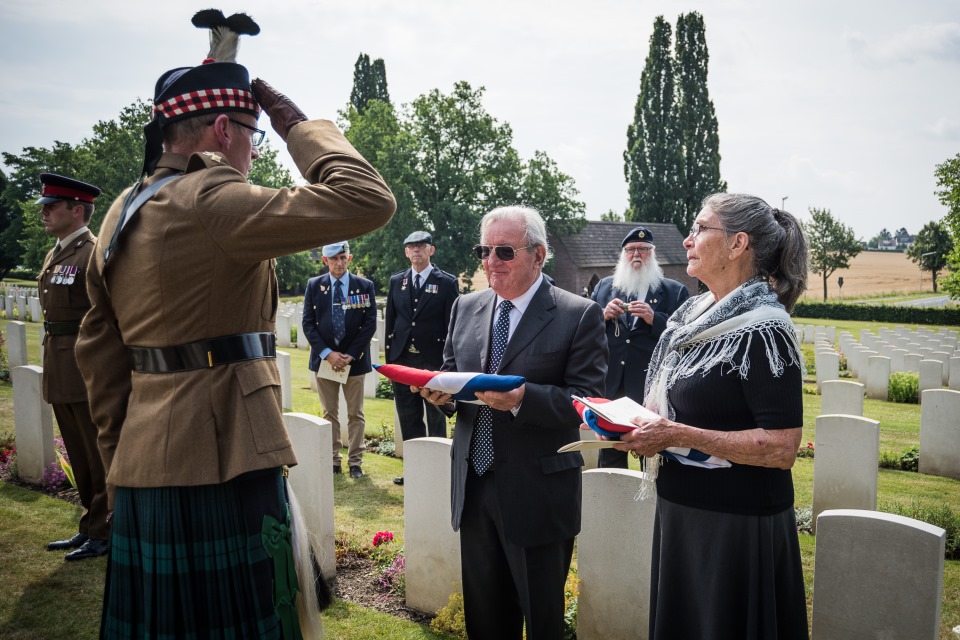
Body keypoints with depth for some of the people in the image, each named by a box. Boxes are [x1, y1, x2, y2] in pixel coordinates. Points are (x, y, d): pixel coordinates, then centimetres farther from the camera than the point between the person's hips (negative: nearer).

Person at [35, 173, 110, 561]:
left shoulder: (95, 254, -13)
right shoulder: (55, 255, 15)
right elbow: (53, 310, 18)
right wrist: (52, 367, 16)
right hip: (61, 374, 9)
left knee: (101, 457, 3)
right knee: (80, 459, 17)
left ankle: (102, 533, 15)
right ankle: (91, 527, 29)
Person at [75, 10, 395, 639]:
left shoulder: (121, 214, 12)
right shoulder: (210, 201, -17)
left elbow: (99, 350, 16)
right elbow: (368, 201, -23)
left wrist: (120, 456, 22)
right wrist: (297, 123, -8)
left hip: (143, 467, 9)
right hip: (222, 464, -9)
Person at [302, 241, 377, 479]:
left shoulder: (365, 286, 0)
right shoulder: (314, 286, 3)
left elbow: (370, 324, -3)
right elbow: (308, 323, 0)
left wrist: (350, 355, -11)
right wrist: (327, 353, -12)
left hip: (354, 359, -1)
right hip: (324, 359, 1)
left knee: (355, 414, 5)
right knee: (330, 413, 9)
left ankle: (355, 462, 14)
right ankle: (333, 460, 18)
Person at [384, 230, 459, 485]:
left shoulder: (447, 283, -3)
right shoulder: (396, 281, 9)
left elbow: (453, 325, -4)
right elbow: (390, 320, 12)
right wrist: (390, 357, 7)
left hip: (434, 361, -4)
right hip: (402, 359, 5)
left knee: (436, 419, 6)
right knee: (408, 418, 12)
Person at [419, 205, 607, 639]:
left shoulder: (580, 315, -10)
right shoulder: (465, 308, 7)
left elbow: (588, 401, -15)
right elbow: (451, 376, 12)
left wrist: (523, 398, -30)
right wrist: (440, 390, -11)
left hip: (538, 494, -5)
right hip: (472, 486, 5)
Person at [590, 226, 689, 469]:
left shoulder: (675, 291, 4)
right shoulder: (604, 286, 13)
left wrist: (655, 318, -17)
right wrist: (603, 315, -7)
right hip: (609, 387, 3)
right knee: (609, 460, 12)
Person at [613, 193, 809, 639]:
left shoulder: (763, 330, -19)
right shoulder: (694, 315, 6)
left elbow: (782, 448, -23)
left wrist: (681, 436, -25)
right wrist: (641, 421, -1)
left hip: (737, 526, -8)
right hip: (681, 511, 8)